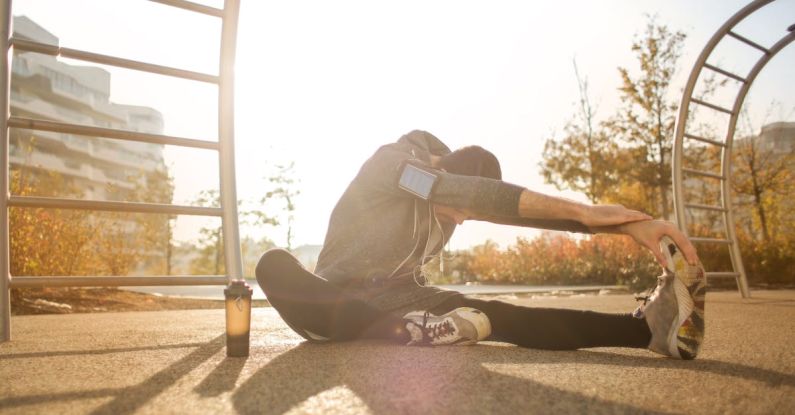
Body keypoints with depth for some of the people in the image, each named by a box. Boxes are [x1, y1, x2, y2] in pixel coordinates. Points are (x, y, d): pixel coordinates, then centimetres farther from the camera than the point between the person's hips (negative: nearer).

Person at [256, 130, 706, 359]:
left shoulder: (457, 199, 0)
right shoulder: (389, 161, -19)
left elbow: (515, 209, -13)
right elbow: (473, 193, -34)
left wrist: (625, 223, -26)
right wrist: (583, 211, -38)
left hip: (401, 298, 3)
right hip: (340, 299, -3)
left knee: (494, 315, -25)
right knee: (275, 265, -37)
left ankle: (649, 325, -39)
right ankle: (410, 332, -43)